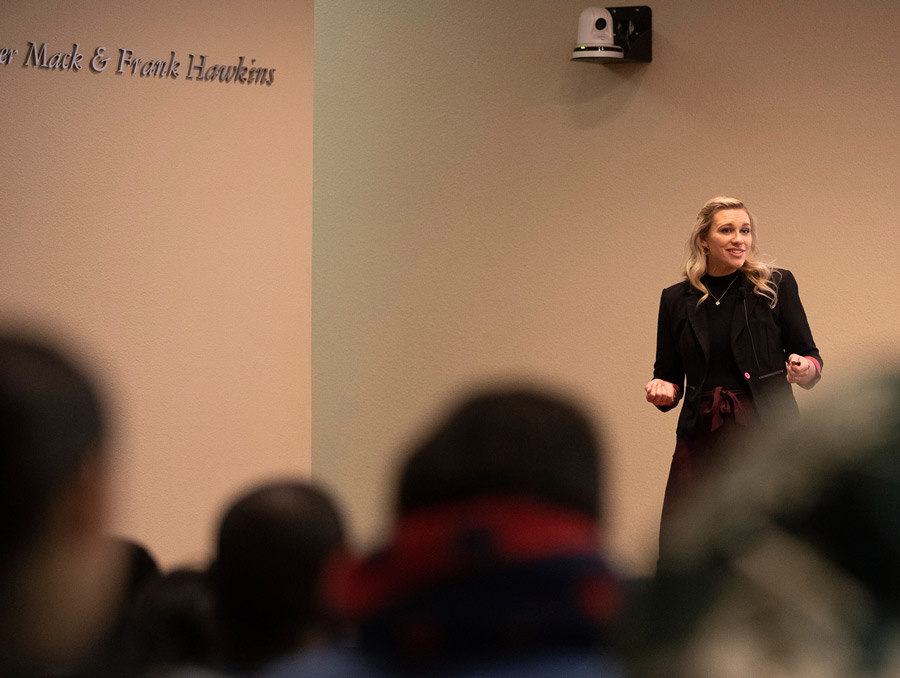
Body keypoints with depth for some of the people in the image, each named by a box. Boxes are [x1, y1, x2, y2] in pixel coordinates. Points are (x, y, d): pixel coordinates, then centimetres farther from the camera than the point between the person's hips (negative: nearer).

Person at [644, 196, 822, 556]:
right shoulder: (677, 299, 10)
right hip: (701, 438, 2)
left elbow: (810, 357, 5)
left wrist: (804, 369, -18)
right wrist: (662, 391, -7)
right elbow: (670, 374, 15)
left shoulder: (777, 285, 4)